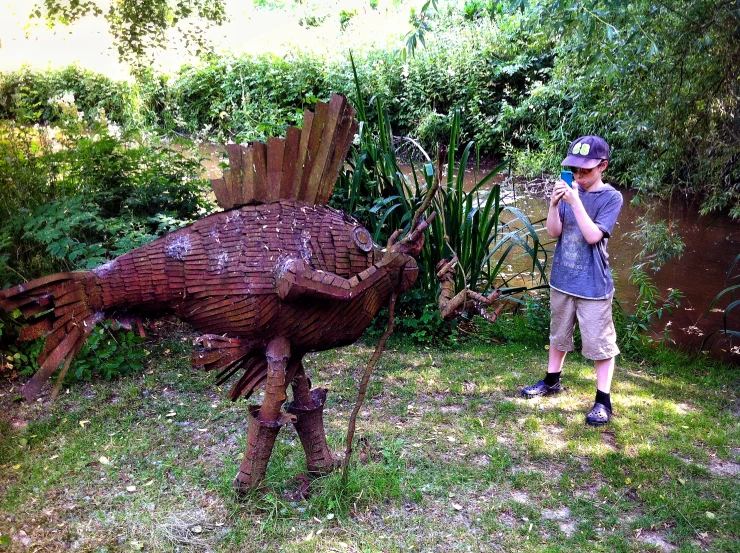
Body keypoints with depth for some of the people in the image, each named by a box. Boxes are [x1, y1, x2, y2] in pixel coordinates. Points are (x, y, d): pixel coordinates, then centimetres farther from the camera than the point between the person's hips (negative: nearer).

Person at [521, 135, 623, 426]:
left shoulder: (611, 197, -9)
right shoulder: (569, 190, 1)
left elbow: (593, 235, -20)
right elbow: (554, 232, -4)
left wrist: (575, 202, -25)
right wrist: (554, 204, -20)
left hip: (593, 286, -4)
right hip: (562, 280, 5)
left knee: (600, 344, 2)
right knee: (559, 335, 20)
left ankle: (603, 401, 12)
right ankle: (552, 380, 37)